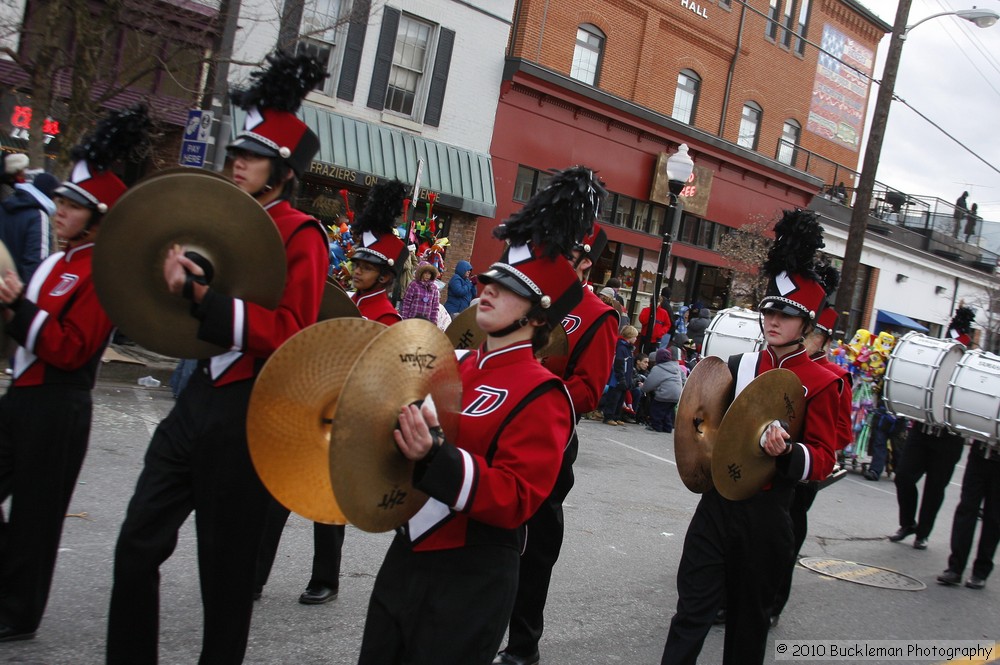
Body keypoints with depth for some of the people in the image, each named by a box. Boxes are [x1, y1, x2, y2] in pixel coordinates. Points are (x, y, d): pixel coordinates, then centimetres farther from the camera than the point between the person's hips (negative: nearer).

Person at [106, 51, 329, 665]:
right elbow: (187, 321, 15)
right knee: (137, 548, 11)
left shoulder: (301, 235, -10)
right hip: (199, 399, 7)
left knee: (226, 568, 7)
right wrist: (176, 278, -7)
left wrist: (205, 295, -26)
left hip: (250, 414, -7)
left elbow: (290, 335, -19)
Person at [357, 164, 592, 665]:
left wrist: (435, 457, -34)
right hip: (406, 555, 7)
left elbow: (516, 497, -23)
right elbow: (407, 437, 19)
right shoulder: (455, 366, 5)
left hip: (470, 580, -7)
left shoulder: (541, 396, -16)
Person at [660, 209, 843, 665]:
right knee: (692, 609, 2)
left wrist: (787, 452, -28)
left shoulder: (821, 384, -8)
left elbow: (823, 459, -10)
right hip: (717, 502, 3)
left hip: (766, 513, -3)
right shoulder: (738, 367, 5)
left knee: (750, 615, 15)